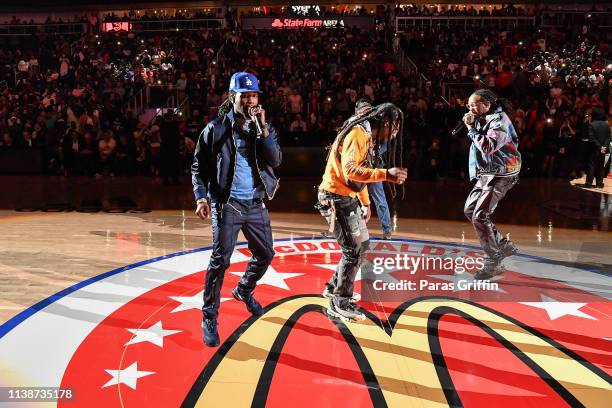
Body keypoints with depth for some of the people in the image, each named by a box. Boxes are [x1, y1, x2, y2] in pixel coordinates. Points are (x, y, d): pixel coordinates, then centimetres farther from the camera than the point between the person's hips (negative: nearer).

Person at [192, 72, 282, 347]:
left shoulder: (263, 128, 6)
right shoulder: (216, 128, -4)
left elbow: (275, 161, -8)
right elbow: (199, 166, 0)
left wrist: (262, 128, -16)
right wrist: (201, 197, -12)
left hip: (256, 204, 5)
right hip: (226, 203, -5)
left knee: (265, 255, 15)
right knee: (221, 259, -12)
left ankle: (244, 291, 42)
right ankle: (210, 316, 1)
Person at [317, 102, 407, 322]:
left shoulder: (368, 137, 15)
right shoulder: (358, 134, -18)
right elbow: (350, 170, -30)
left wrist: (366, 202, 25)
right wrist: (386, 174, -36)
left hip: (349, 198, 10)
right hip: (336, 198, -10)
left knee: (362, 245, 17)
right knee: (354, 251, -6)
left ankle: (335, 287, 30)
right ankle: (339, 304, 5)